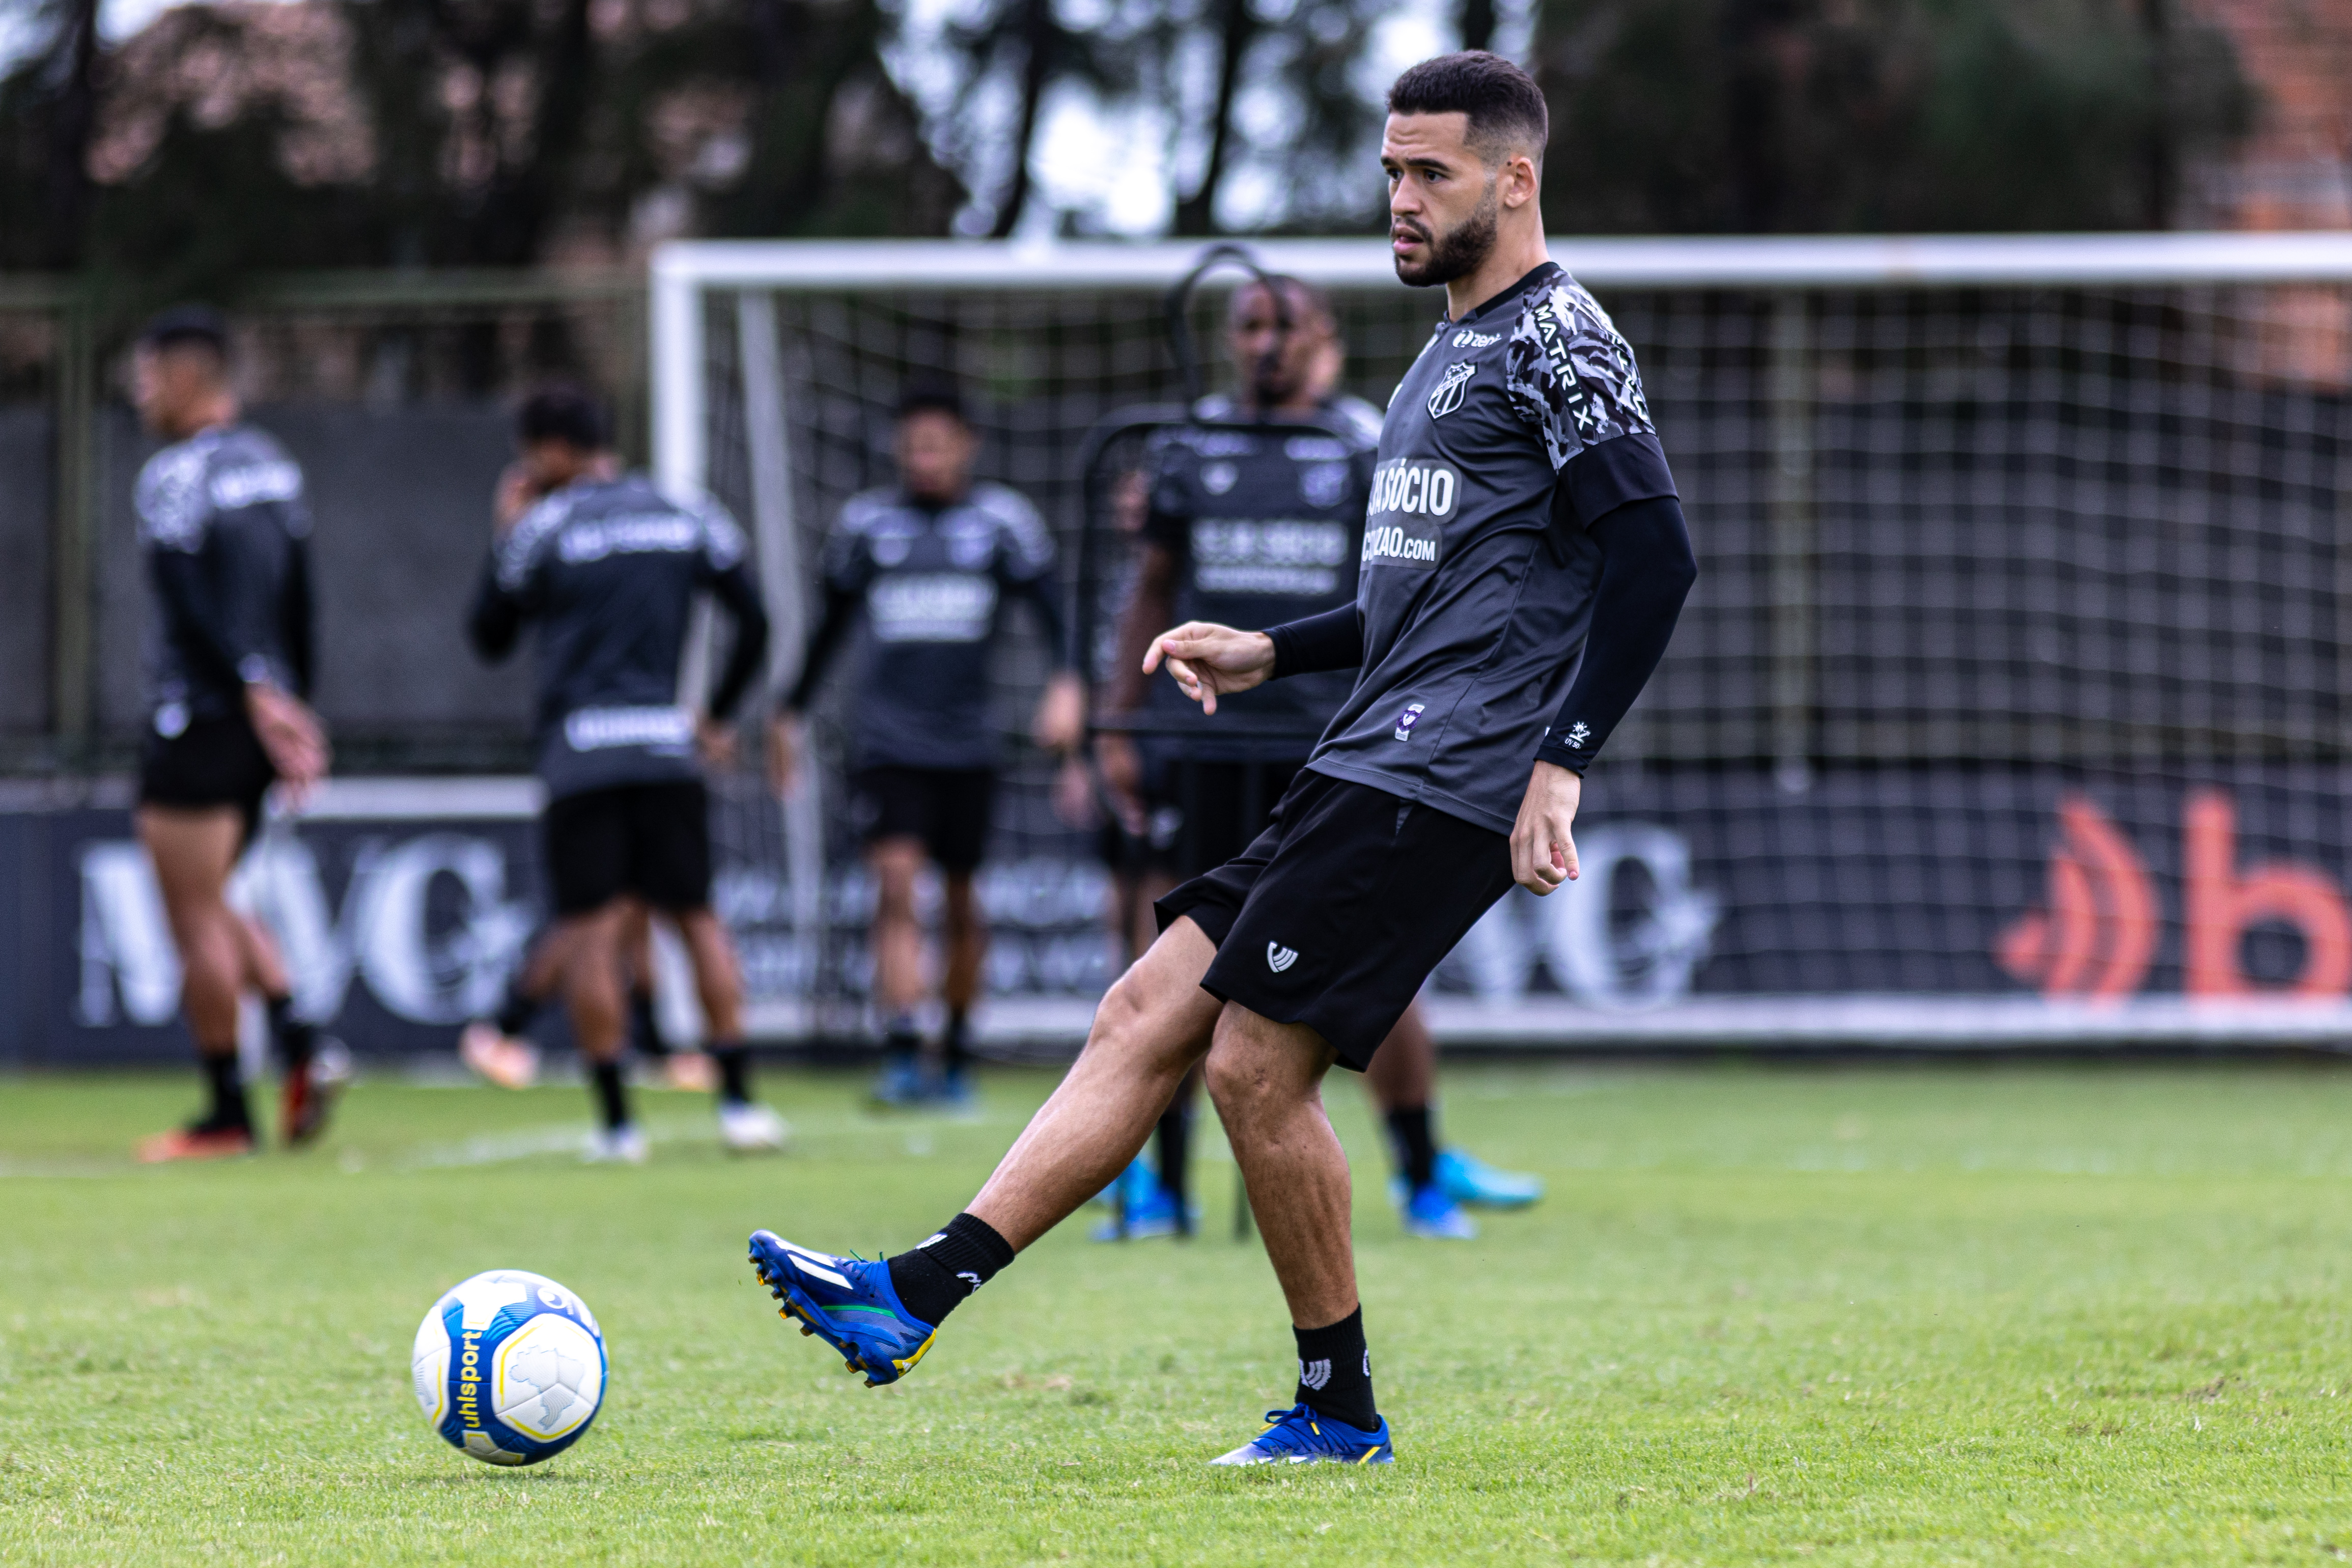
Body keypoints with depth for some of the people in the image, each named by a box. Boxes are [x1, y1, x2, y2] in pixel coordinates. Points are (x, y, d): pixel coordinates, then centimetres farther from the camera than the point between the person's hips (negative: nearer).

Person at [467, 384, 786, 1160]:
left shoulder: (540, 530, -1)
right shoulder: (688, 520, 10)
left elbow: (489, 637, 10)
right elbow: (754, 622, 10)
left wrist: (507, 533, 19)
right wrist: (717, 716, 20)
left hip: (579, 753, -3)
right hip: (666, 746, 3)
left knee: (589, 931, -1)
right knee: (698, 917, 9)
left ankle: (615, 1118, -5)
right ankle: (738, 1100, 2)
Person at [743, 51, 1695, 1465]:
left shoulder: (1559, 340, -7)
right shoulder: (1451, 354, 23)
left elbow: (1654, 558, -16)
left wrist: (1562, 762, -21)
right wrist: (1273, 654, 20)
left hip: (1441, 787, -10)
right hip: (1369, 775, 10)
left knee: (1258, 1064, -12)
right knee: (1146, 1015, 0)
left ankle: (1340, 1406, 0)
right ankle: (917, 1295, -6)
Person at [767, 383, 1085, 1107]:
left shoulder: (1003, 519, 3)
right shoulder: (865, 522, 7)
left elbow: (1049, 607, 0)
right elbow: (831, 625, 18)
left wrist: (1067, 685, -17)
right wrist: (791, 713, 20)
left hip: (967, 742, 0)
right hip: (886, 741, 0)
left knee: (961, 903, 8)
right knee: (896, 884, -16)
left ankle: (955, 1055, 24)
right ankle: (900, 1058, -23)